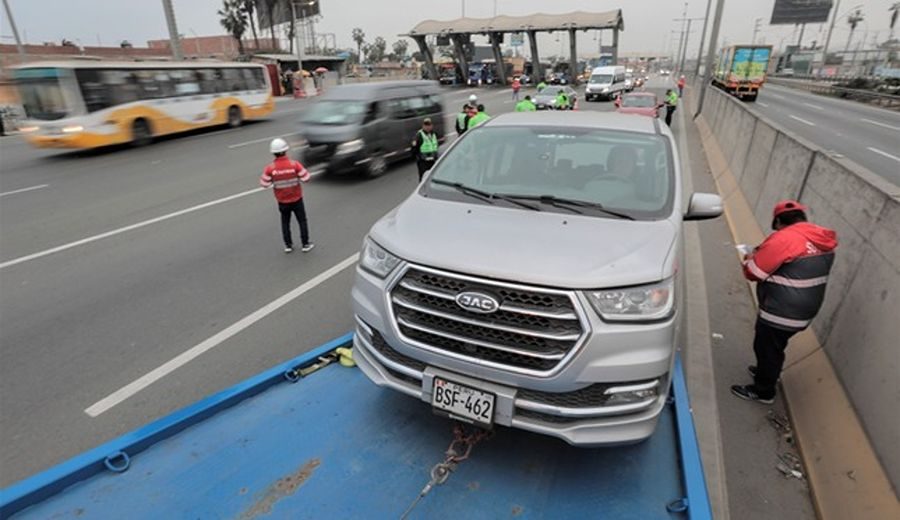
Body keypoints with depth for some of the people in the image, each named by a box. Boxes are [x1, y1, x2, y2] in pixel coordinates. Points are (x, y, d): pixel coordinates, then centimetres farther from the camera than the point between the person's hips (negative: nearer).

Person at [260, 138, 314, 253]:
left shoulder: (270, 168, -15)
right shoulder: (294, 164, -19)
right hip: (296, 200, -1)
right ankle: (306, 244, 20)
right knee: (302, 221, 14)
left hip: (282, 201, 2)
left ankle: (288, 245, 24)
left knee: (285, 222, 19)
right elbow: (306, 178, -14)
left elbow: (264, 184, -8)